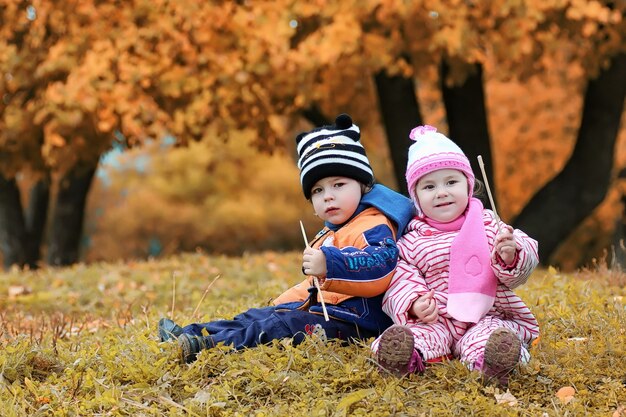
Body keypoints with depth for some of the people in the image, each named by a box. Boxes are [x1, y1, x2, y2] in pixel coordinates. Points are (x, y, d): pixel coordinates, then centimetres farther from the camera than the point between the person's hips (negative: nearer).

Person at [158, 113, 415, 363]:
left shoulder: (373, 227, -13)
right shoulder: (330, 234, 24)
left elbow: (381, 264, -34)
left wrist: (330, 264, -42)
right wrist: (284, 303, 30)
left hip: (352, 324, -11)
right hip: (318, 309, 11)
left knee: (286, 326, -27)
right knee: (259, 316, 9)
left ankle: (214, 345, -38)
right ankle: (189, 335, 6)